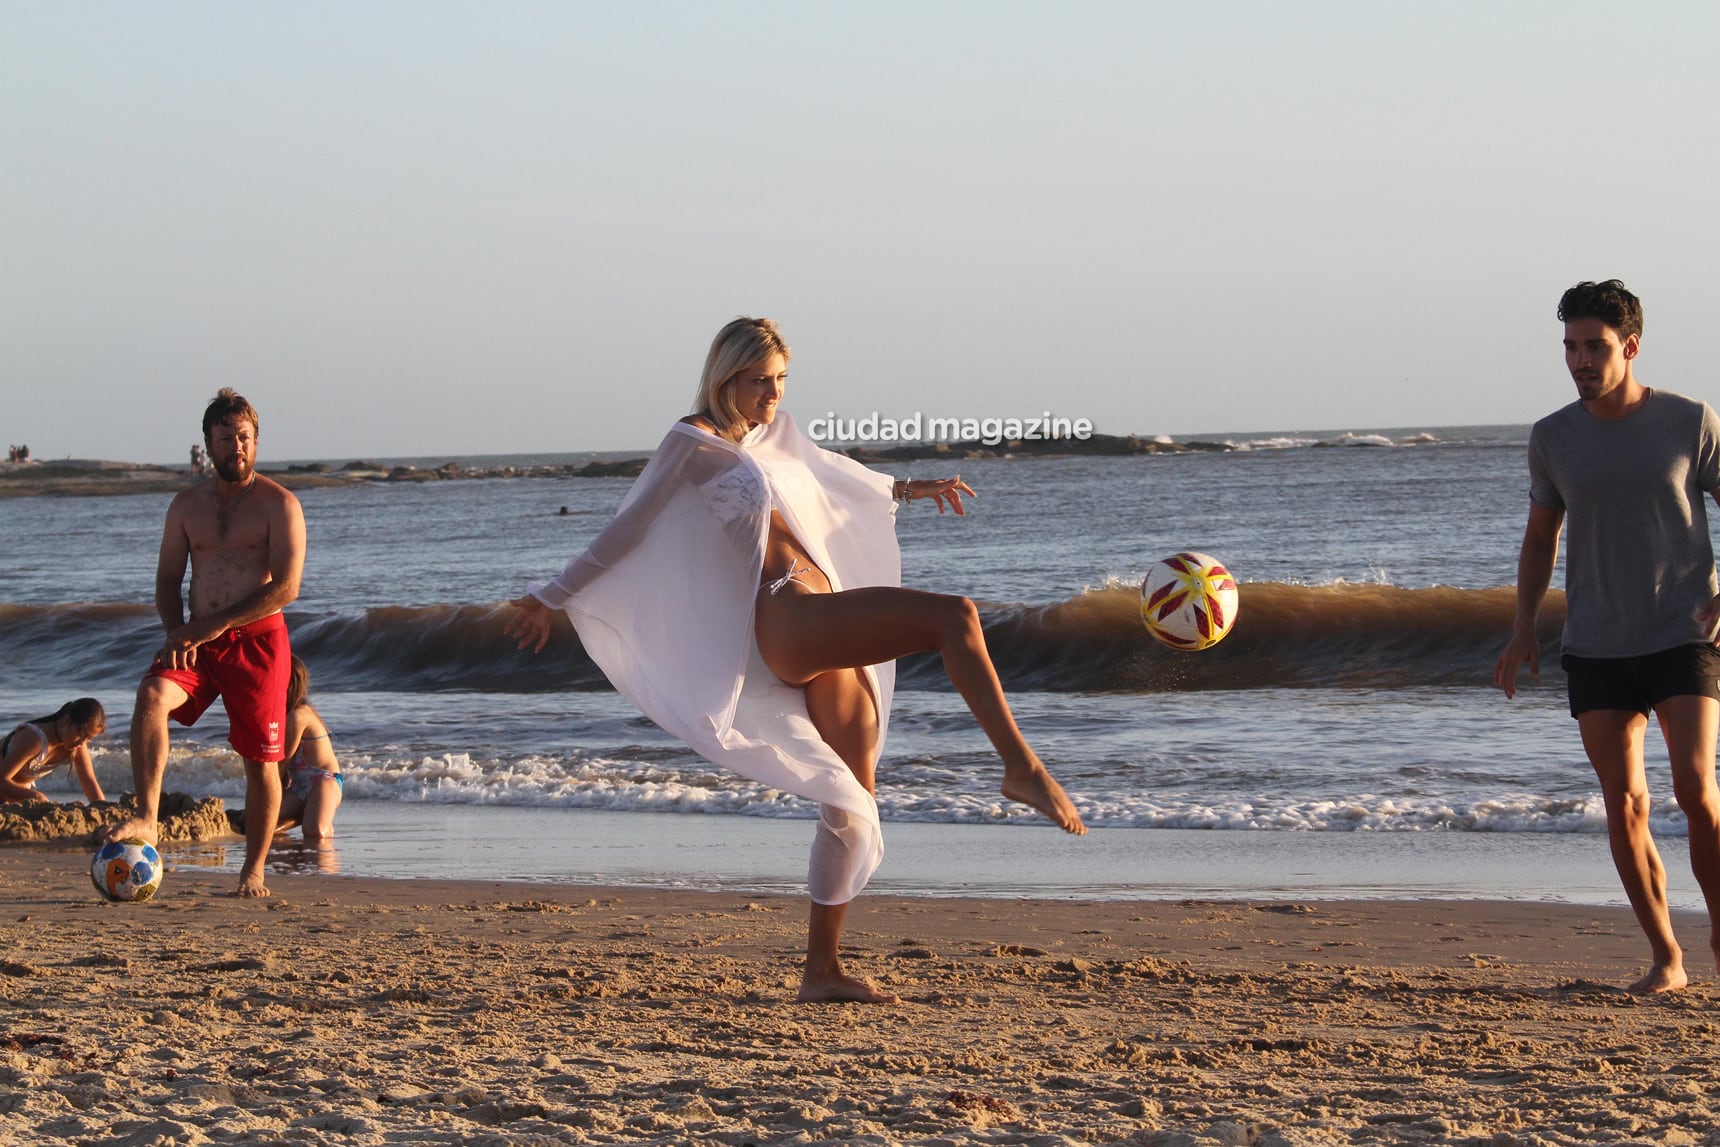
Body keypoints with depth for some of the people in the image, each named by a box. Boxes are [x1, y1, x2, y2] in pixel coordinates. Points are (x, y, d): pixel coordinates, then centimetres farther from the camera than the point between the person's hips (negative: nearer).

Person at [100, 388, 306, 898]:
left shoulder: (278, 503, -2)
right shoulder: (187, 505, 11)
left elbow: (286, 586, -11)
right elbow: (167, 581, 14)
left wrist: (218, 624, -16)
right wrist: (177, 631, -7)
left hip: (258, 640, -3)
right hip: (200, 640, 3)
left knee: (260, 760, 0)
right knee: (152, 695, -27)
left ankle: (253, 871, 14)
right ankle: (146, 819, -32)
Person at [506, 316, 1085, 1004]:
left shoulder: (774, 434, 21)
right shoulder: (694, 442, 0)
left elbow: (829, 474, 42)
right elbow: (628, 528, 5)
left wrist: (907, 490, 48)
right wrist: (551, 598, 8)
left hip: (825, 636, 8)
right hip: (786, 621, -8)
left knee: (853, 797, 6)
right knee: (954, 616, -24)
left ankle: (822, 970, 11)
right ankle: (1021, 768, -28)